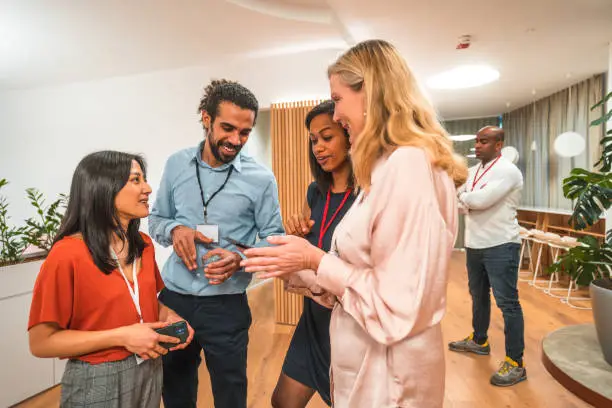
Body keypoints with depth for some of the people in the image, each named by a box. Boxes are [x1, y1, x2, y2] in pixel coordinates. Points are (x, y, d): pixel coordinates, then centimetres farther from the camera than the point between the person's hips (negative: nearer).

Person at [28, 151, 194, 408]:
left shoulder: (144, 245, 1)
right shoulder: (68, 254, -20)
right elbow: (41, 342, -16)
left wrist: (170, 316, -6)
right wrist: (121, 337, -24)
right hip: (97, 384, -6)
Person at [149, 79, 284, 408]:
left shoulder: (261, 179, -10)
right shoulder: (176, 164, 0)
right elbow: (156, 219, 9)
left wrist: (241, 258, -24)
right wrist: (175, 230, -13)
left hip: (226, 306, -3)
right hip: (172, 299, 3)